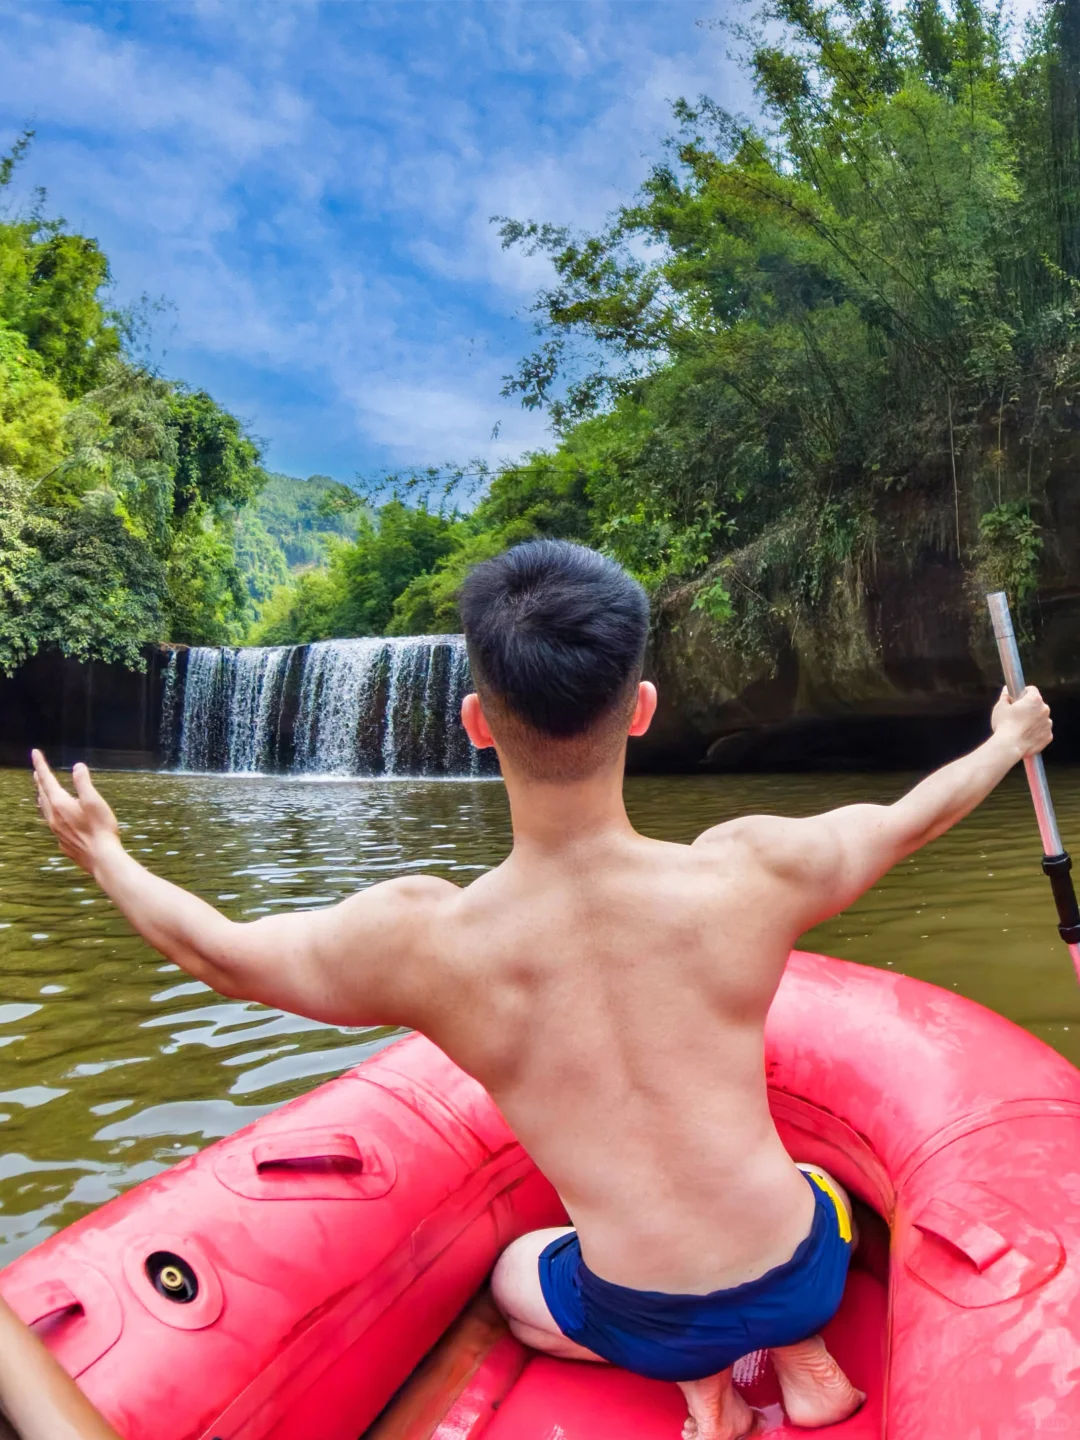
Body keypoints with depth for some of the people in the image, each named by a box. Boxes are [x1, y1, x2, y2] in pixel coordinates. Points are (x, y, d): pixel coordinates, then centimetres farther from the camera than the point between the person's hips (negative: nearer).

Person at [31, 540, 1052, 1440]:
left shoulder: (414, 940, -24)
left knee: (512, 1276, 34)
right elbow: (907, 820, -1)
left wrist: (101, 850, 12)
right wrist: (1005, 743, 20)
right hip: (800, 1276, 2)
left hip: (646, 1323, -1)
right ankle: (804, 1355, 20)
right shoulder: (751, 870, -22)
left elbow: (215, 950, -6)